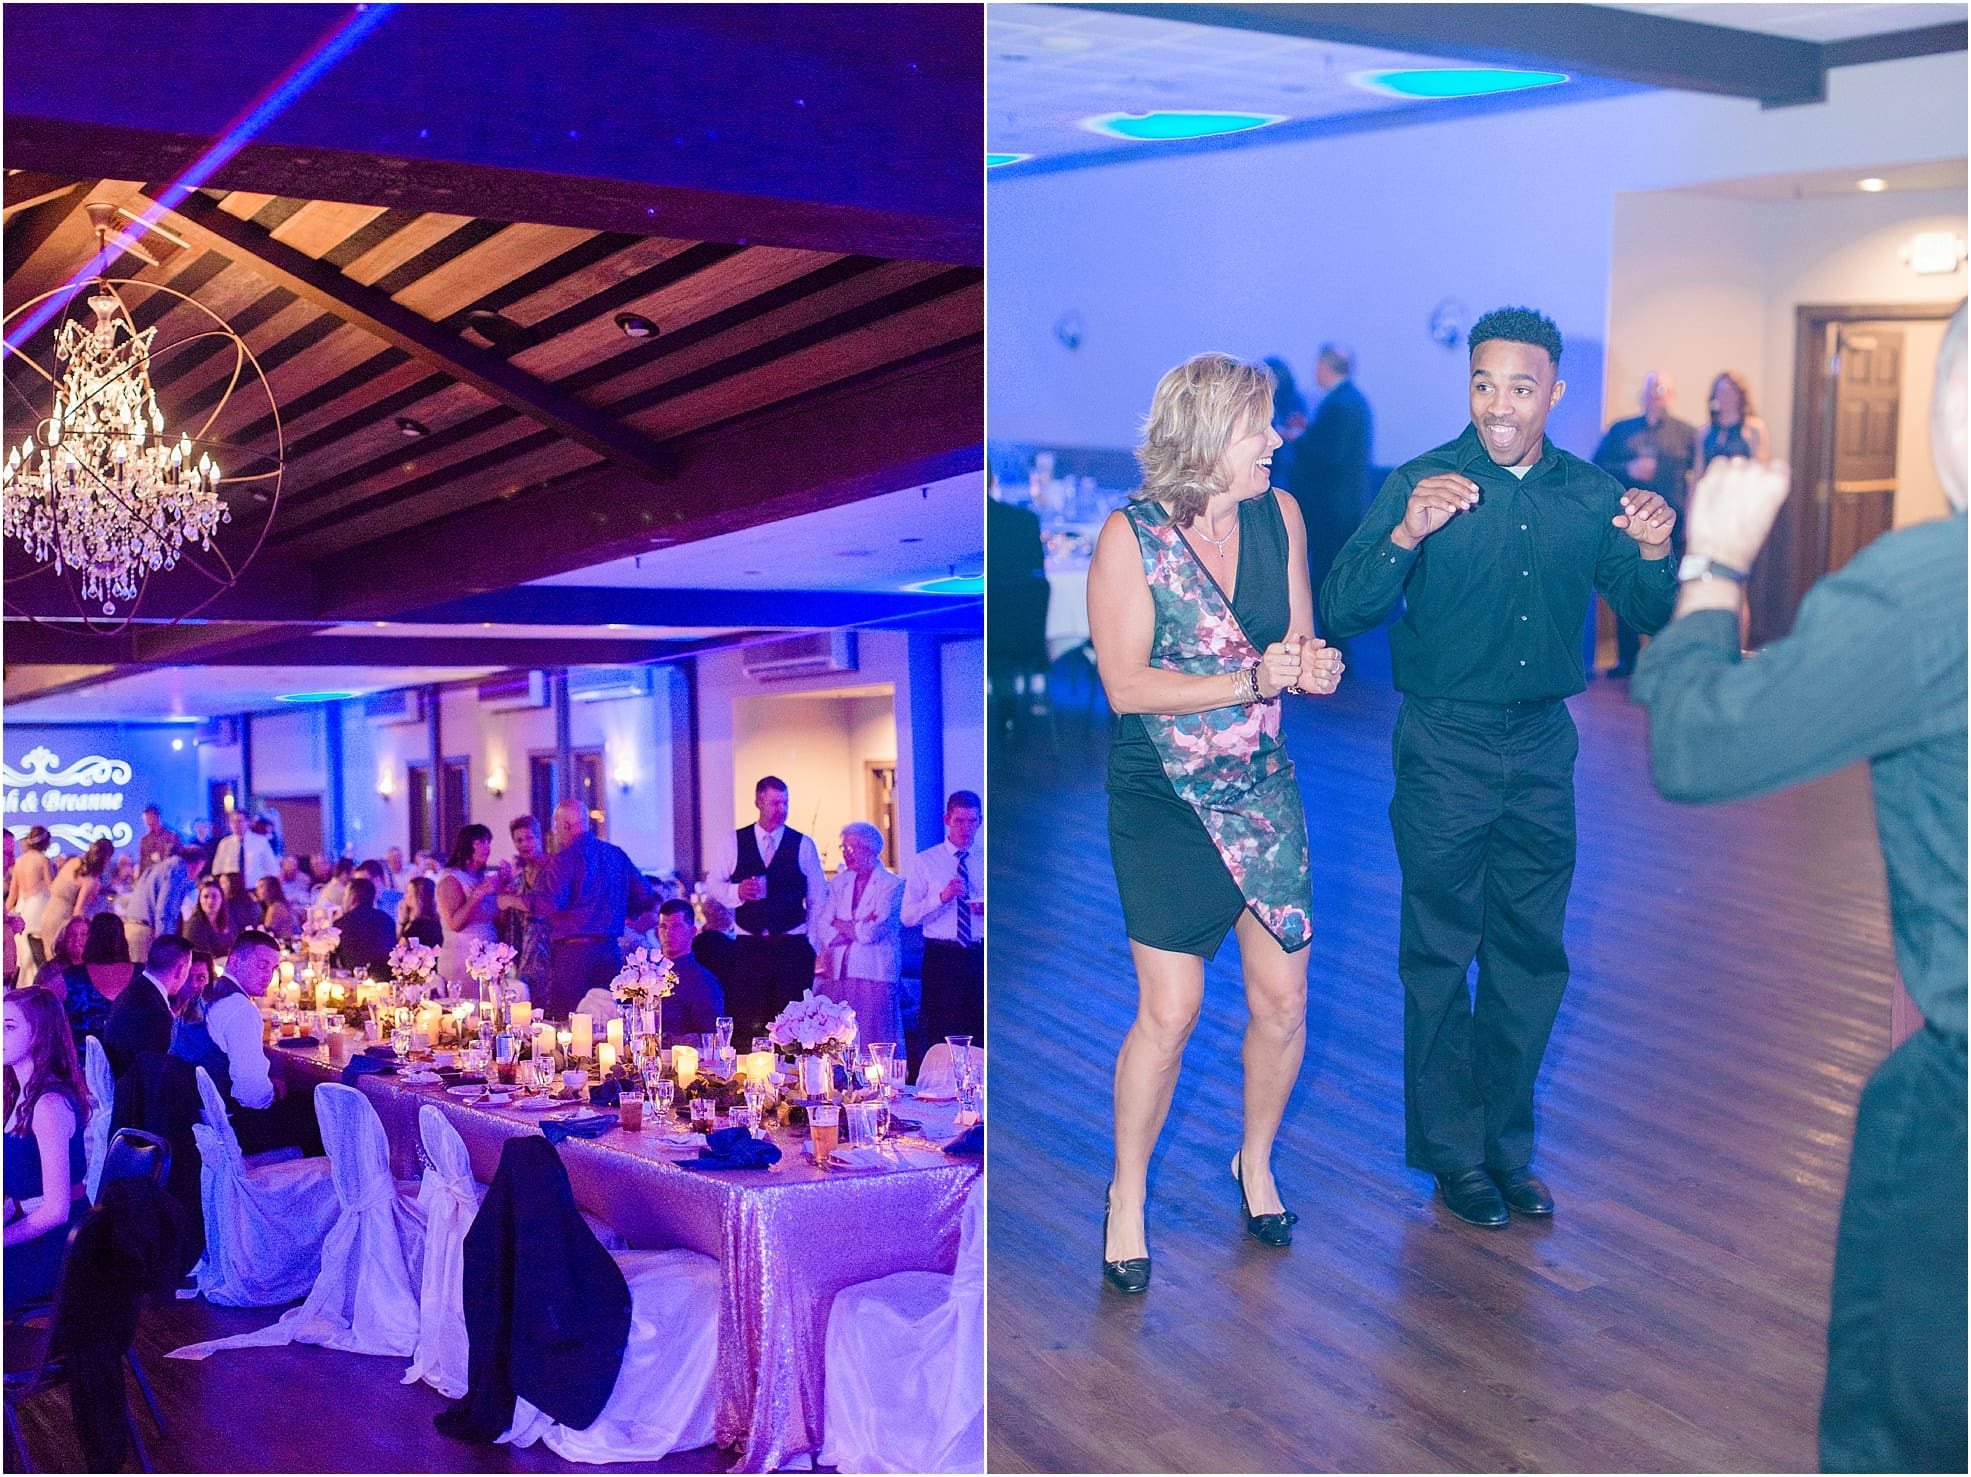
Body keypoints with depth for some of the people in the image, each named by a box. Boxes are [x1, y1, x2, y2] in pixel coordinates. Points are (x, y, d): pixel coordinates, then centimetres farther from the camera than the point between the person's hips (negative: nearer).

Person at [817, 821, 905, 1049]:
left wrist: (841, 926, 3)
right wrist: (857, 928, -7)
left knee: (873, 1043, -7)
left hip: (874, 974, -5)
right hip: (838, 975, 5)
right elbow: (821, 926, 6)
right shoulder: (838, 882, 16)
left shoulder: (892, 885, -2)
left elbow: (875, 930, -12)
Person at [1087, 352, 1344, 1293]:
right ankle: (1128, 1195, 15)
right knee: (1170, 1011, -7)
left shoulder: (1280, 515, 2)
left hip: (1264, 790, 4)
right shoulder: (1130, 536, -12)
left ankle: (1256, 1163, 32)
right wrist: (1251, 681, -22)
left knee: (1284, 1001, 5)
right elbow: (1126, 685, -15)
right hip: (1162, 801, -4)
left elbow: (1301, 641, 10)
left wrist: (1315, 666, -14)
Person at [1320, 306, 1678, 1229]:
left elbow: (1650, 616, 6)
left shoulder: (1591, 493, 4)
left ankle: (1506, 1144, 27)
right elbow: (1342, 612, -16)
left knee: (1531, 956, 11)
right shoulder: (1422, 484, -7)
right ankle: (1452, 1152, 19)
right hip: (1444, 747, -3)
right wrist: (1405, 537, -32)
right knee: (1441, 956, 4)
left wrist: (1655, 552, -14)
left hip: (1542, 746, 4)